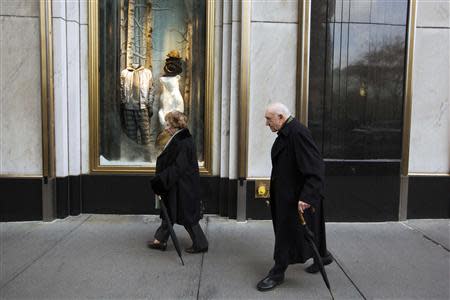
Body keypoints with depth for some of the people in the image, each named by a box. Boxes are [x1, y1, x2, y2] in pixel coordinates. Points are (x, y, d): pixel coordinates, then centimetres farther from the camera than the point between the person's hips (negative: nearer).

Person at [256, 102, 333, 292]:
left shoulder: (298, 132, -23)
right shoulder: (285, 133, 7)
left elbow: (315, 167, -28)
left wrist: (306, 196, -30)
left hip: (296, 196, -9)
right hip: (286, 193, 9)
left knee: (287, 232, 2)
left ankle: (277, 274, 15)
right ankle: (322, 256, 42)